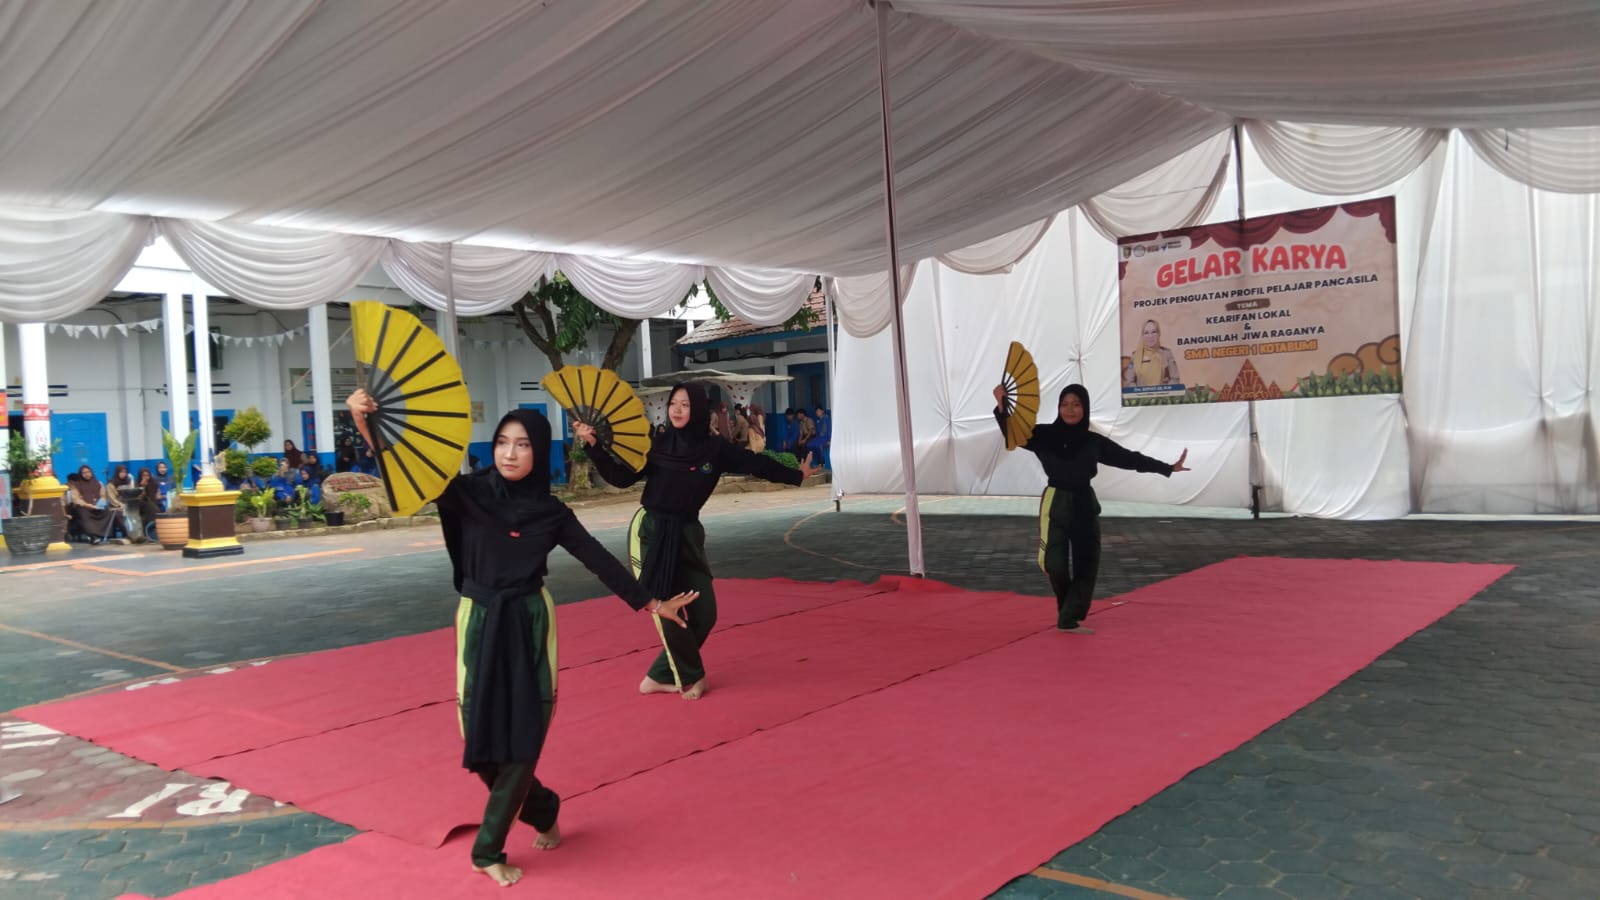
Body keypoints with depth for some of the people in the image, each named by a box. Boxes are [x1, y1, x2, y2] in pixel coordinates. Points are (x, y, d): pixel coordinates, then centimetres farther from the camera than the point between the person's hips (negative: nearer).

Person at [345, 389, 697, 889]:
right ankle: (542, 810, 31)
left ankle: (489, 848, 13)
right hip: (479, 622, 0)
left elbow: (599, 560, 5)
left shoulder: (550, 511, 0)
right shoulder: (468, 492, -3)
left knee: (524, 737, -2)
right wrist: (364, 422, -32)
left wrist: (651, 604, 5)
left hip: (529, 625, 0)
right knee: (482, 737, 3)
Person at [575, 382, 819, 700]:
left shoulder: (715, 449, -1)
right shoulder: (656, 444, -5)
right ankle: (689, 677, 19)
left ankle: (661, 676, 20)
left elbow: (756, 464, 7)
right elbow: (621, 478, -5)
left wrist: (797, 475, 15)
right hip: (650, 532, -3)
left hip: (687, 534, 3)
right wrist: (594, 446, -16)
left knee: (703, 613, 3)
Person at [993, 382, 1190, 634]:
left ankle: (1068, 619, 19)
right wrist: (1001, 405, -33)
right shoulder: (1045, 435, -4)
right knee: (1054, 564, -12)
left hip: (1085, 506, 4)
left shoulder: (1095, 442, 4)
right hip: (1056, 505, -4)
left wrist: (1168, 468, 12)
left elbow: (1129, 458, 11)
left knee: (1086, 565, 4)